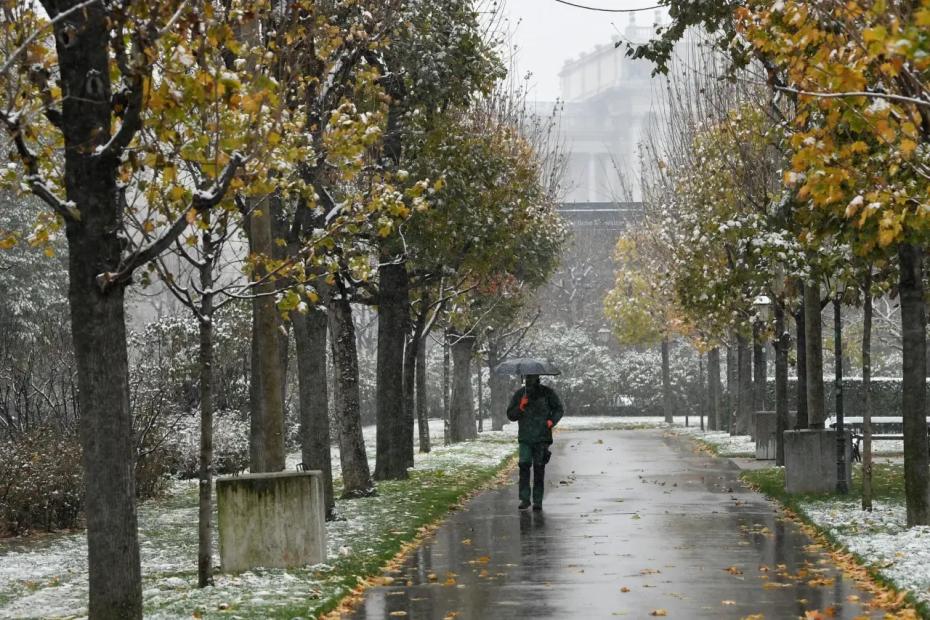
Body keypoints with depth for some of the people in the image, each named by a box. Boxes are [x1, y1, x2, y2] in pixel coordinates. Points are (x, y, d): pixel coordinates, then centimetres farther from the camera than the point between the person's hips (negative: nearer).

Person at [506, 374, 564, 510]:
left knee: (539, 468, -2)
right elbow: (510, 415, 10)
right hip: (525, 438, 1)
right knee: (524, 465, -12)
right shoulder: (520, 394, 9)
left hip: (542, 438, -1)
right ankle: (524, 498, -7)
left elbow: (558, 409, 12)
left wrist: (552, 421, -7)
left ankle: (538, 500, 4)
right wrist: (520, 408, -10)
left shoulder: (547, 393, 4)